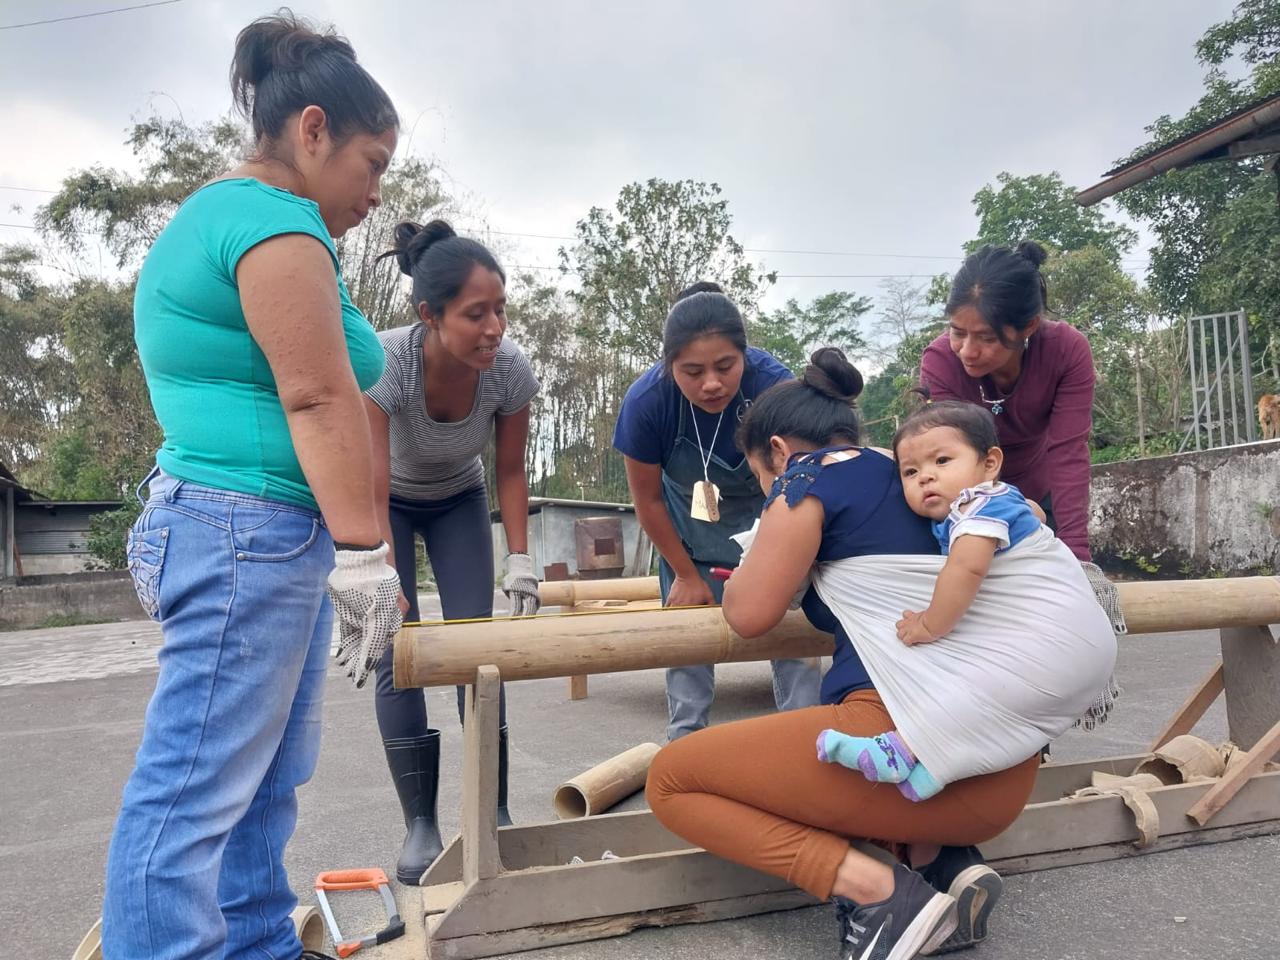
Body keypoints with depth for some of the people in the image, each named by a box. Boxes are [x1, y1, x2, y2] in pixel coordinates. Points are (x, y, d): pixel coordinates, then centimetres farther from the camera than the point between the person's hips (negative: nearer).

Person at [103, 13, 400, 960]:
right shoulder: (276, 223, -12)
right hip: (252, 532, -11)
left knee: (266, 779, 17)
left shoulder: (215, 213, 21)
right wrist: (365, 552, -18)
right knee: (196, 792, -3)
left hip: (262, 539, 11)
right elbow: (320, 401, -19)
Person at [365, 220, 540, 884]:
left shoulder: (511, 369, -28)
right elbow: (372, 493, -37)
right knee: (398, 654, -8)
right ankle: (419, 826, 3)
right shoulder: (383, 361, -37)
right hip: (391, 501, -2)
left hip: (458, 501, 2)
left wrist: (520, 559, -18)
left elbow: (510, 472, -13)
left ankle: (494, 814, 6)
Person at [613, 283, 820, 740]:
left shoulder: (774, 385, -37)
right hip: (691, 521, 1)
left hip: (766, 513, -1)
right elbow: (648, 498, -14)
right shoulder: (646, 399, -32)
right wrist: (686, 574, -4)